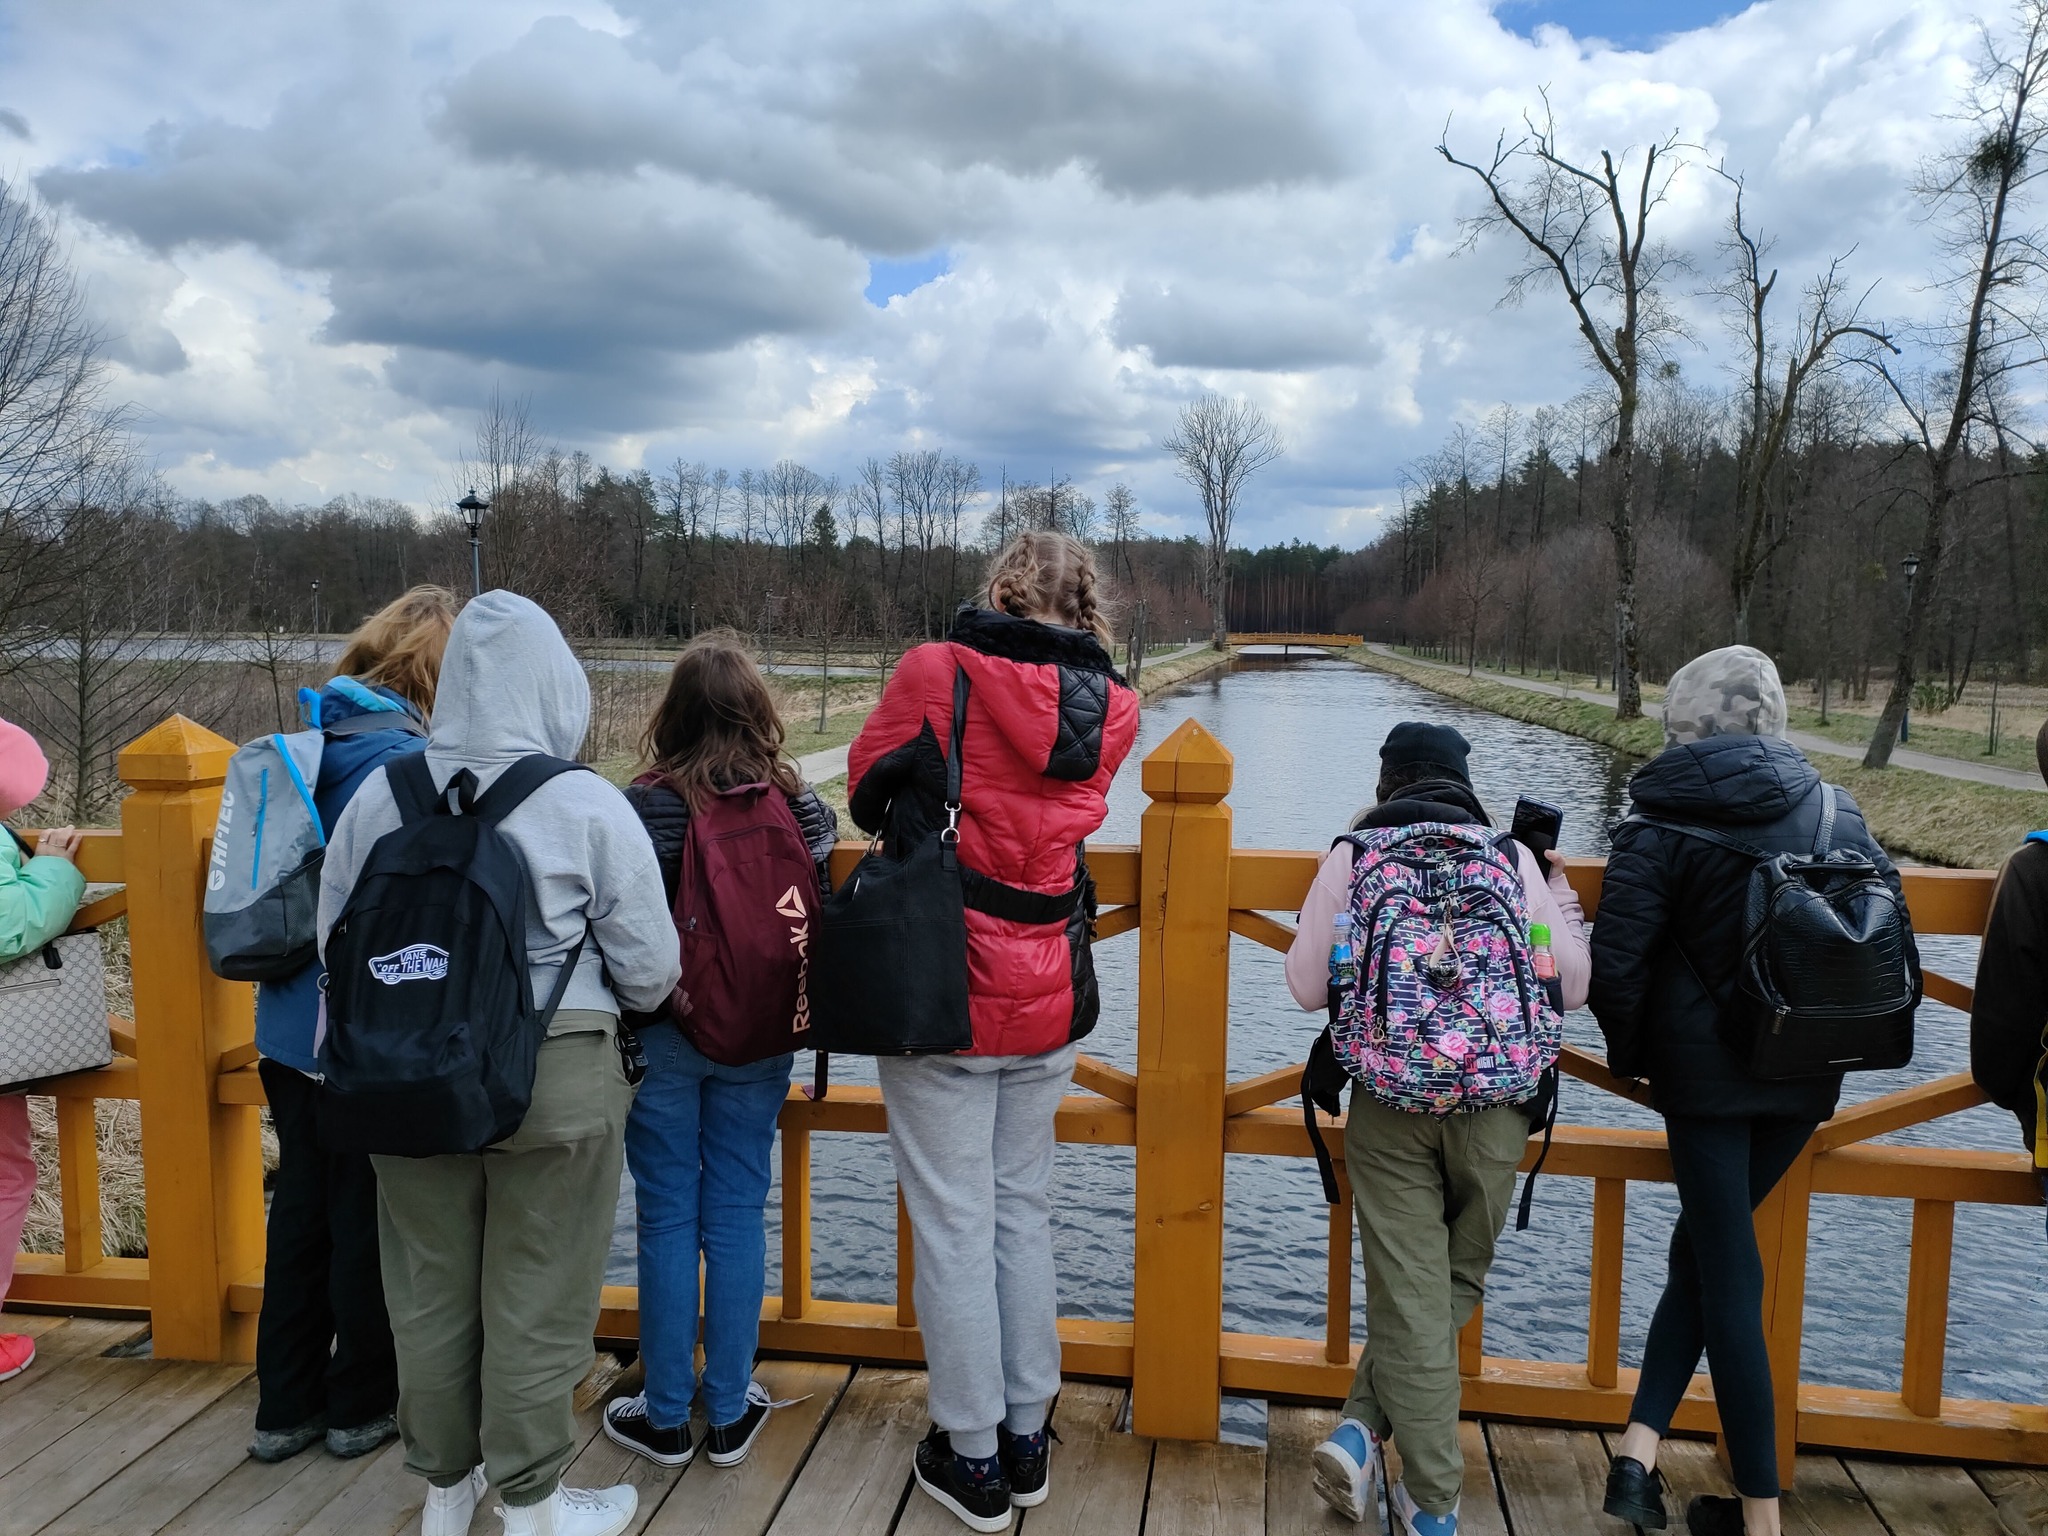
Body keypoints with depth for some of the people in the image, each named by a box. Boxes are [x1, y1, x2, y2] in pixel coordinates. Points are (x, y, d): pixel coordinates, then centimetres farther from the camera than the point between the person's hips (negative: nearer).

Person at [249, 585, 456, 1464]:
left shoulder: (311, 737, 5)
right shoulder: (406, 759, -20)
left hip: (290, 1022, 8)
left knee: (301, 1204, 17)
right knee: (368, 1218, 8)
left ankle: (284, 1407, 29)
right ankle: (360, 1406, 24)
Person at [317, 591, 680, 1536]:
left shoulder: (377, 798, -5)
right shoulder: (587, 806, -15)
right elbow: (650, 970, -10)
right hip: (555, 1081, -4)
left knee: (431, 1290, 19)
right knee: (534, 1303, 11)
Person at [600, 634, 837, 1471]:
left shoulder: (643, 805, -13)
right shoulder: (801, 806, -6)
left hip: (661, 1034, -2)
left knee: (667, 1217, 9)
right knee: (737, 1213, 12)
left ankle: (666, 1416, 22)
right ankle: (729, 1411, 23)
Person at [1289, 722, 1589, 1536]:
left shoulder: (1351, 857, 0)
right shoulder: (1515, 858, 2)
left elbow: (1307, 986, 1)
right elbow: (1572, 987, 4)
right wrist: (1562, 896, 19)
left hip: (1389, 1099, 0)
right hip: (1494, 1104, 1)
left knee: (1412, 1295, 7)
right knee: (1456, 1280, 17)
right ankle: (1363, 1427, 11)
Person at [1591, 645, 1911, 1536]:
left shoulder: (1660, 825, -11)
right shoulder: (1834, 812, 2)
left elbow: (1616, 961, -15)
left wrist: (1630, 1054, 2)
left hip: (1705, 1071, -4)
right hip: (1806, 1078, 4)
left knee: (1726, 1271, 5)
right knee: (1705, 1248, 16)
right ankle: (1640, 1450, 13)